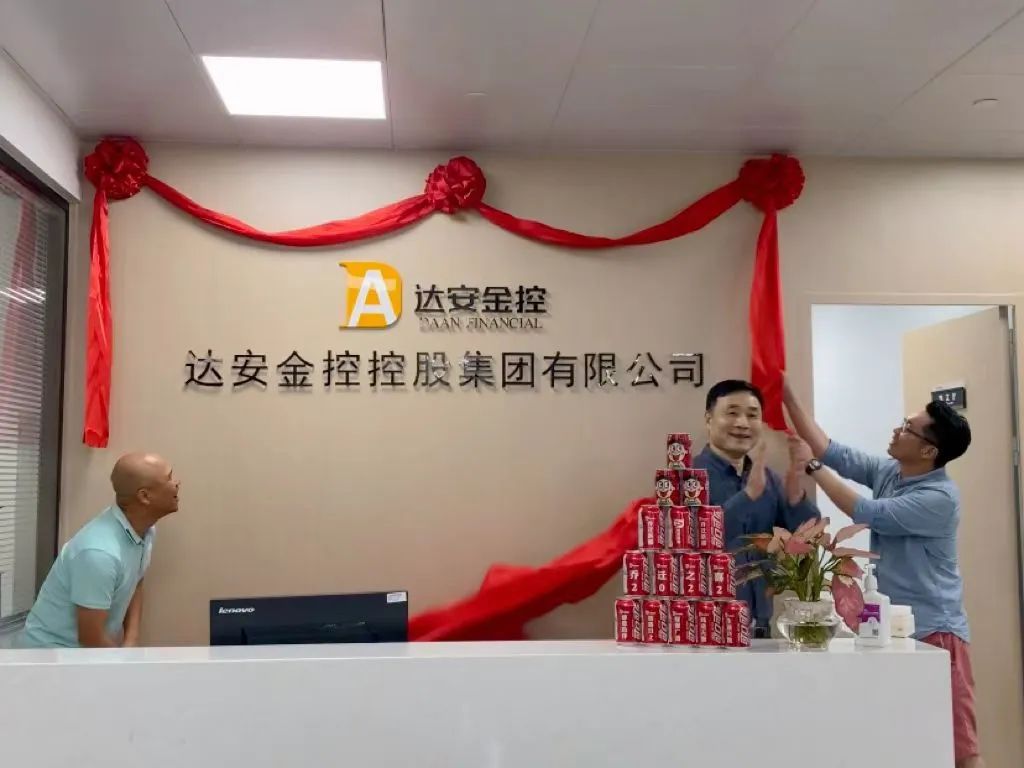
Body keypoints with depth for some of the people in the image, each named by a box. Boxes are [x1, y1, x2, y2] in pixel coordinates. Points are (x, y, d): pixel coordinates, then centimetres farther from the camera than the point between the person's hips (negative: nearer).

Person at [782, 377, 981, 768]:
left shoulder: (940, 498, -19)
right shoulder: (888, 471, 5)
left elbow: (868, 514, -21)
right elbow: (834, 452, 4)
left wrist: (812, 466, -15)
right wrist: (788, 397, -2)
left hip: (933, 630, -8)